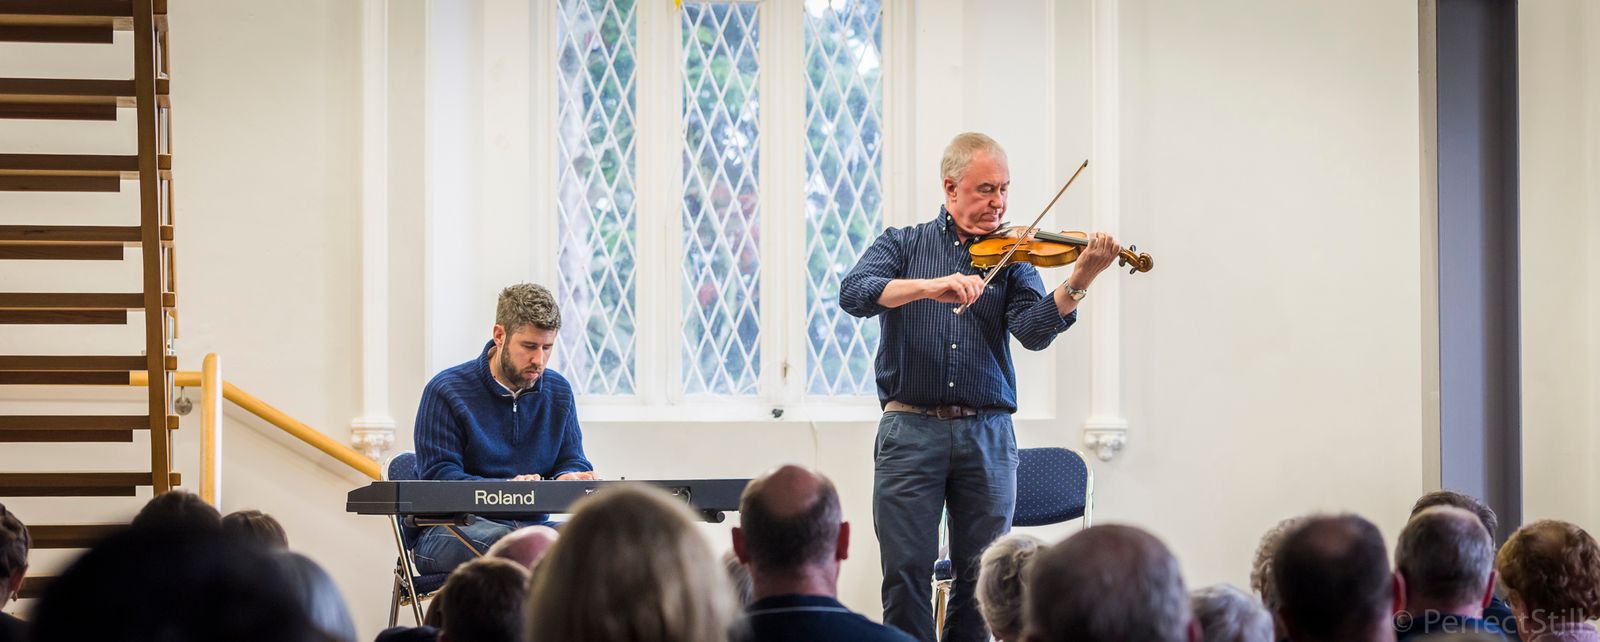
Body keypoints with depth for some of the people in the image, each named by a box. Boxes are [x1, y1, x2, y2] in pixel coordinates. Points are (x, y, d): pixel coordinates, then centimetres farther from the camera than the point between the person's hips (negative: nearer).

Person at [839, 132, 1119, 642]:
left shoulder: (1008, 257, 10)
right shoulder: (903, 245, 9)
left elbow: (1033, 330, -6)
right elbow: (854, 293, -10)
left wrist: (1078, 283, -24)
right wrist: (929, 286, -26)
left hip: (987, 433, 2)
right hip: (911, 428, -1)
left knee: (983, 575, 3)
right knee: (906, 571, -5)